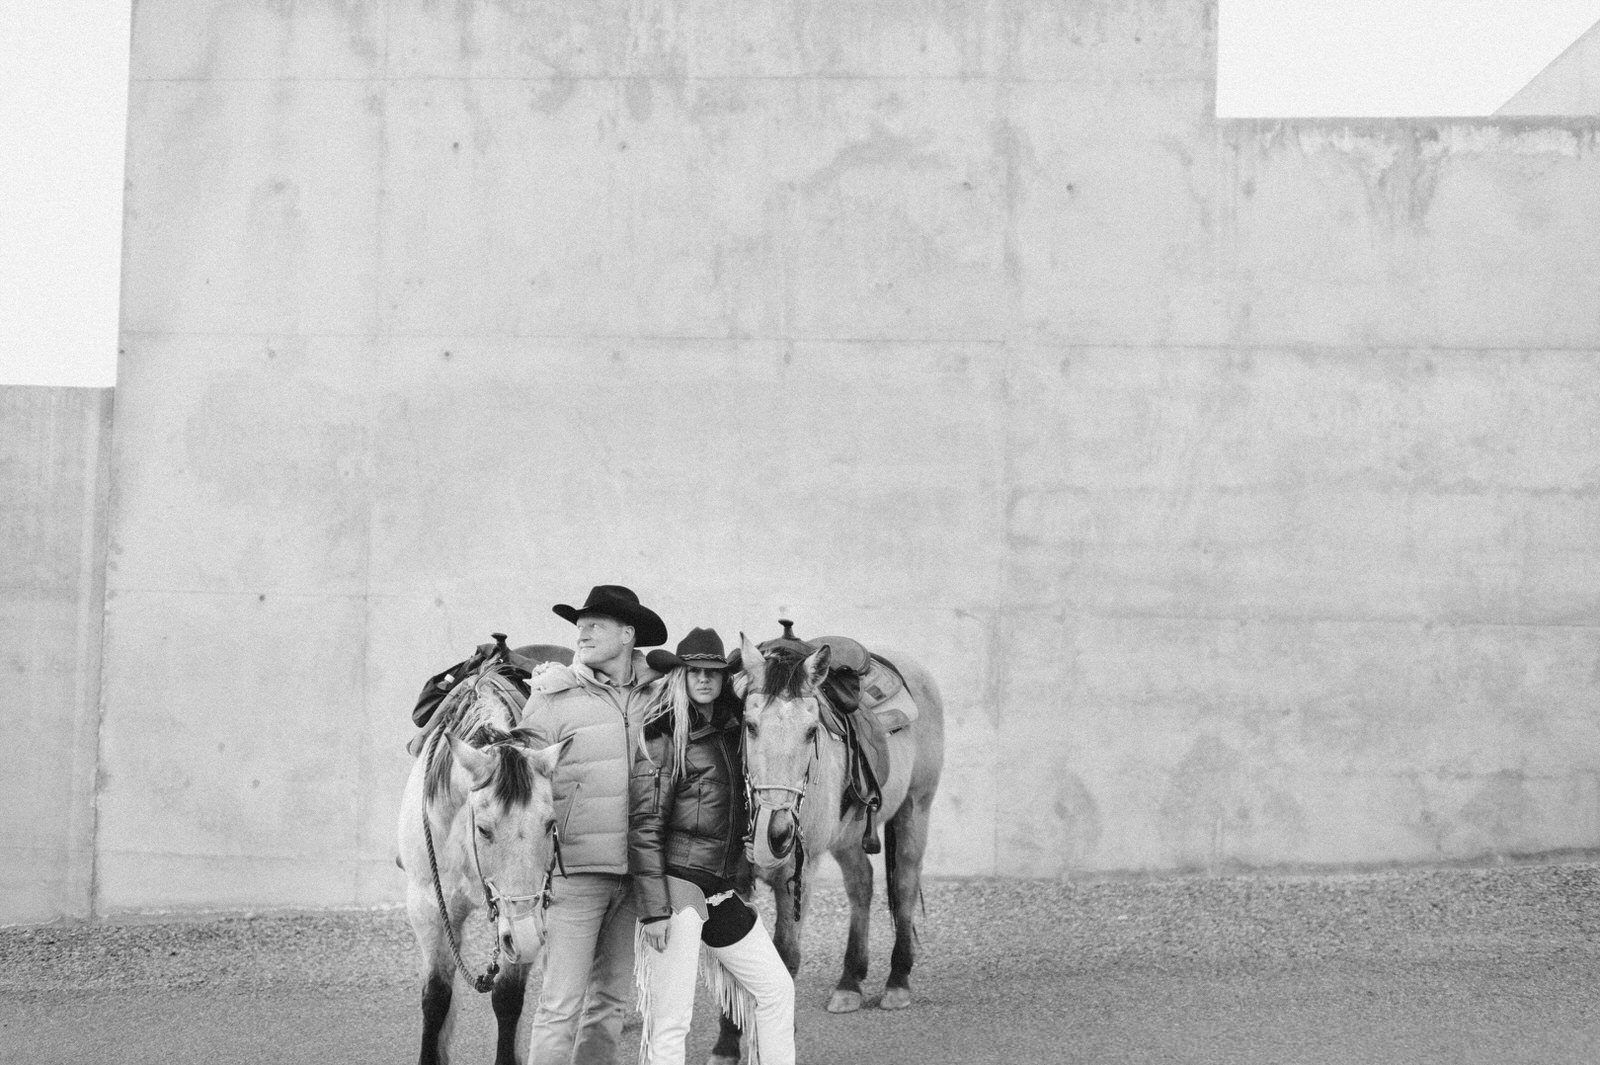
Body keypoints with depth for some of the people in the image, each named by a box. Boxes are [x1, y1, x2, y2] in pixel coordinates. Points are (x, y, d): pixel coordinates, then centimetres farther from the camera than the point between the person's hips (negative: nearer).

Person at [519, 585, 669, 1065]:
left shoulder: (658, 694, 7)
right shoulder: (553, 697, -4)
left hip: (635, 872, 4)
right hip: (574, 868, -4)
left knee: (611, 998, 12)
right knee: (561, 1004, -6)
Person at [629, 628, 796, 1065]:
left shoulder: (730, 731, 12)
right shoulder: (663, 739, -9)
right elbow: (644, 827, -12)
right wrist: (654, 909, -17)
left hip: (723, 889, 8)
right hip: (677, 884, -8)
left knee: (776, 988, 13)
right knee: (670, 1020, -6)